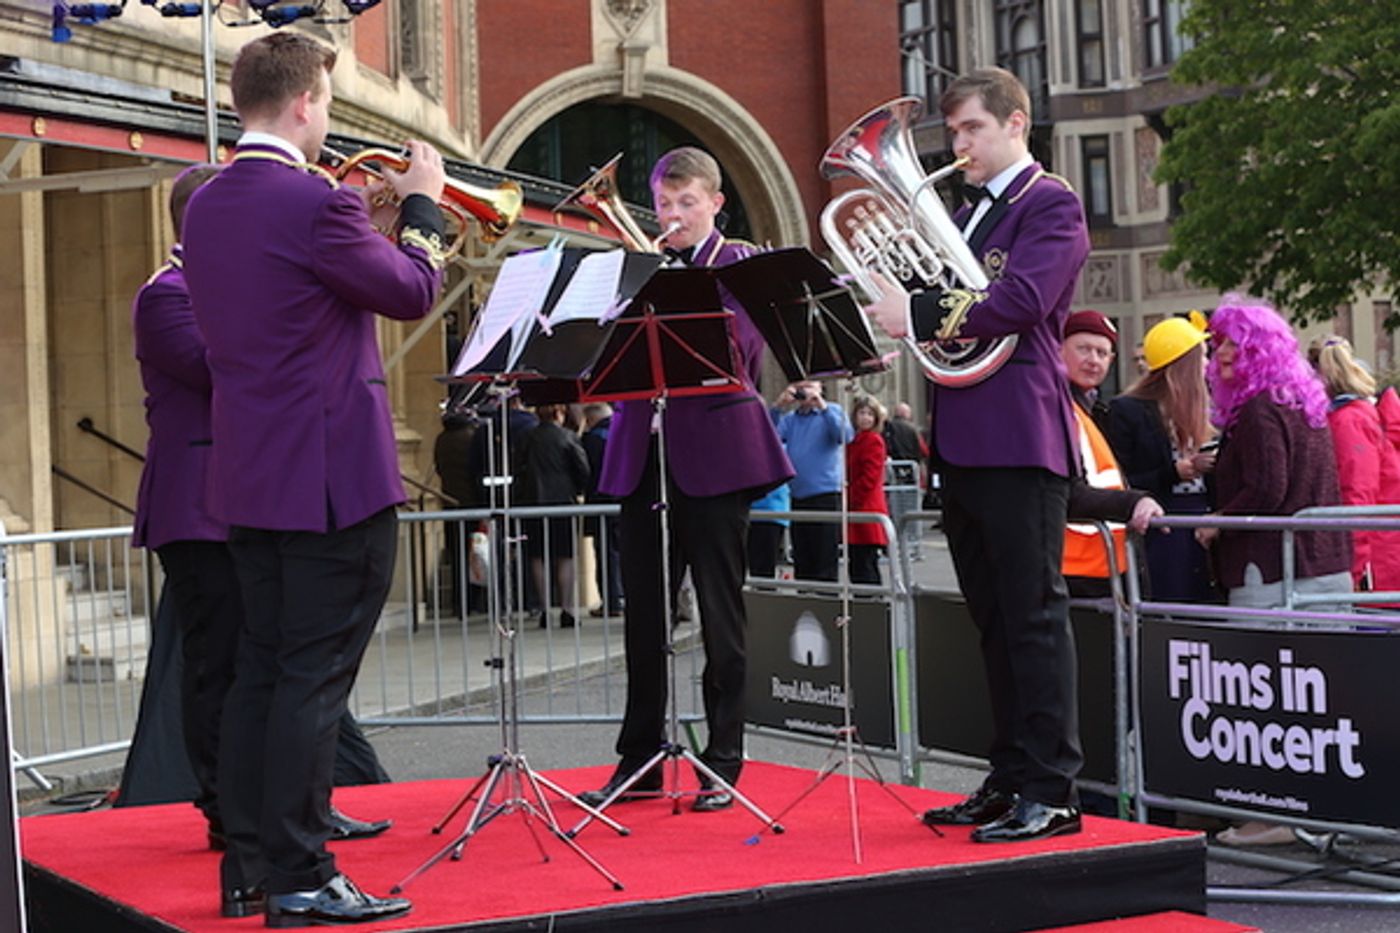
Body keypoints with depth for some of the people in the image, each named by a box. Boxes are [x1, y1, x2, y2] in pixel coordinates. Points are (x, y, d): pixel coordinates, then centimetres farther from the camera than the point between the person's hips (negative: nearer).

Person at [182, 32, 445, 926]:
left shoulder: (208, 206, 8)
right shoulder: (317, 203, -18)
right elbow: (412, 291, -8)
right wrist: (422, 204, 7)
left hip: (249, 477, 8)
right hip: (334, 475, -8)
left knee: (262, 669, 14)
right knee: (315, 676, -4)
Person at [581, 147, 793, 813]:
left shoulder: (742, 264, 2)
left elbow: (738, 350, -12)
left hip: (714, 453, -4)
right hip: (644, 452, 5)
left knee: (720, 613, 1)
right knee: (643, 614, 8)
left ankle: (722, 762, 7)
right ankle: (639, 758, 16)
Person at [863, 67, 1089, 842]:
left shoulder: (1051, 205, -4)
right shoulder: (965, 217, 22)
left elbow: (1019, 301, -19)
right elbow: (940, 303, 17)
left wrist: (918, 314, -19)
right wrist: (889, 295, -2)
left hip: (1019, 436, -8)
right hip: (961, 441, 9)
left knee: (1033, 616, -6)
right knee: (994, 622, 11)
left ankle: (1052, 793, -3)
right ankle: (1010, 780, 17)